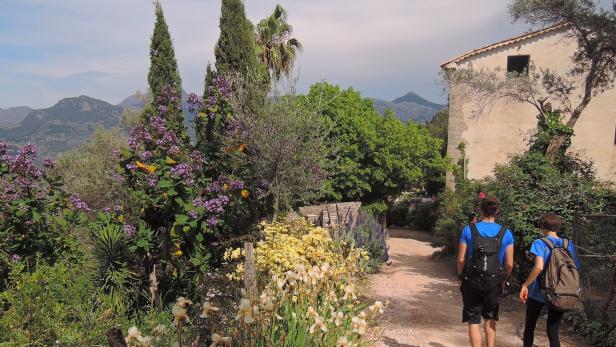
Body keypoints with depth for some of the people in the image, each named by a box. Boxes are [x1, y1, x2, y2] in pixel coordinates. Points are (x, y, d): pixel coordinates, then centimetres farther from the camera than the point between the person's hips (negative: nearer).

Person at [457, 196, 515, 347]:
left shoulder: (469, 230, -9)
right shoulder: (506, 233, -6)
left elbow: (461, 259, -9)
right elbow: (509, 264, -4)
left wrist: (462, 277, 8)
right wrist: (502, 280, 13)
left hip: (472, 282, -2)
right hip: (494, 283, 2)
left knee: (473, 321, 9)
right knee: (490, 318, 24)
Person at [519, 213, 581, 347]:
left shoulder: (540, 243, -10)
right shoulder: (568, 244, 3)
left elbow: (539, 267, -24)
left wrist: (525, 285, -16)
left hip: (538, 293, -3)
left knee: (529, 328, 14)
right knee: (553, 332, 9)